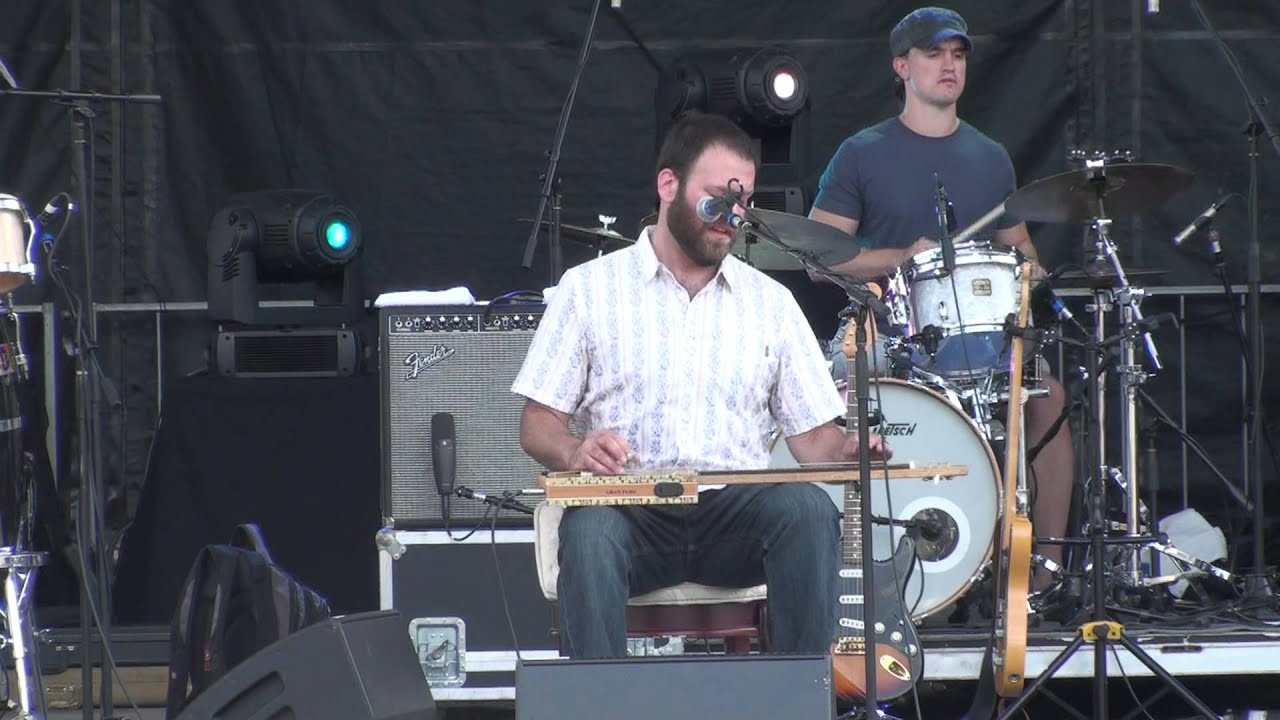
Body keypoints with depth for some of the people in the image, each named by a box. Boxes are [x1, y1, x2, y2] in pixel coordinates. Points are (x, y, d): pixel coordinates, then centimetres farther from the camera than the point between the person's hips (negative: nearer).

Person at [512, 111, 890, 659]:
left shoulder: (770, 301, 17)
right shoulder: (590, 288, 10)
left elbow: (812, 433, 13)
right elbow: (537, 426, 6)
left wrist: (848, 450, -11)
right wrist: (575, 453, -17)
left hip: (738, 512, 2)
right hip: (631, 509, -2)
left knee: (809, 509, -30)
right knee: (590, 529, -36)